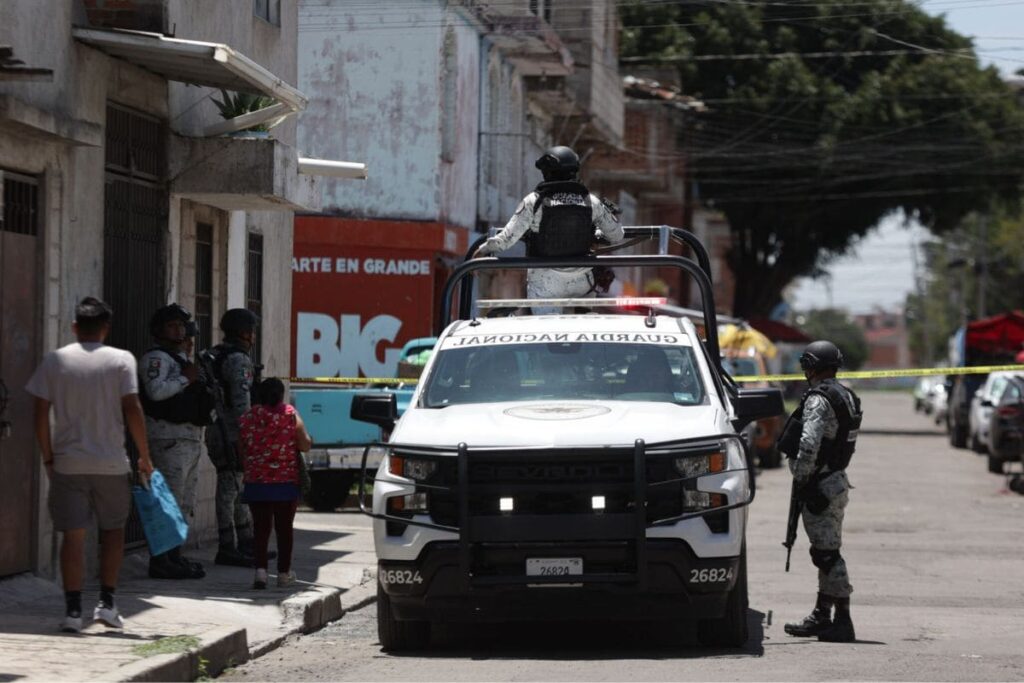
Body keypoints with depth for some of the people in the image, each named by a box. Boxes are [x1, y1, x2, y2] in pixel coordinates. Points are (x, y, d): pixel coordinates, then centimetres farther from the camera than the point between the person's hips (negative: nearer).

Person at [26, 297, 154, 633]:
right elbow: (132, 410, -10)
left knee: (73, 535, 3)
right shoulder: (121, 360, -4)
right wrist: (145, 457, -1)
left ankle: (73, 609, -2)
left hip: (67, 463, 1)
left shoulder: (55, 360, 1)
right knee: (113, 531, 15)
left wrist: (48, 457, 9)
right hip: (111, 463, -1)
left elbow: (41, 413, -1)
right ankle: (106, 602, 10)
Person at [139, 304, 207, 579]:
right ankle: (161, 561, -14)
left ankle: (174, 557, 20)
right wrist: (186, 379, -15)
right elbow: (156, 391, -24)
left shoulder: (182, 359, 23)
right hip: (169, 437, -10)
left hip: (191, 438, 10)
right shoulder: (156, 357, -8)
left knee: (185, 503, 13)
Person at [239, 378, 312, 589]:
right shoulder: (290, 415, -5)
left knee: (261, 528, 5)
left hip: (256, 482, 1)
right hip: (286, 482, -1)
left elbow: (241, 450, 7)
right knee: (284, 528, 10)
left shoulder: (247, 418, 1)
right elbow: (305, 445, -6)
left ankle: (260, 569, -11)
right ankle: (284, 573, 15)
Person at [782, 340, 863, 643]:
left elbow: (809, 444, -27)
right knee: (827, 553, 16)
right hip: (838, 480, 10)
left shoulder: (818, 399, -16)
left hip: (820, 487, -10)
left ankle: (842, 621, -9)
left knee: (828, 555, -8)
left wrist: (800, 478, -14)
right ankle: (821, 617, 24)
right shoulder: (847, 397, 14)